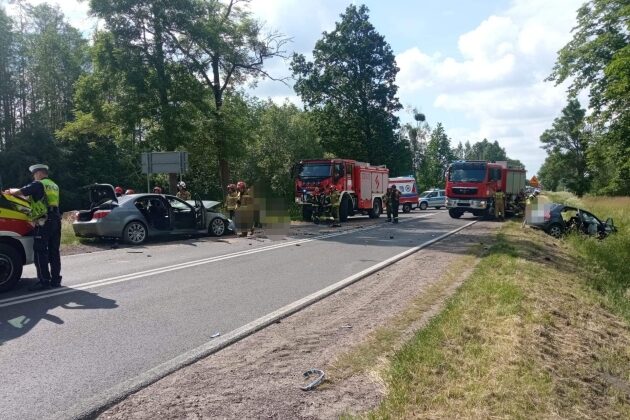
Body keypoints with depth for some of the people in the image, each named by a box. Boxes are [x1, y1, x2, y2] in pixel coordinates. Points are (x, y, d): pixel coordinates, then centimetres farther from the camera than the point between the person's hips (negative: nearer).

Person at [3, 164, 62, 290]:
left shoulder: (38, 185, -4)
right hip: (56, 222, 8)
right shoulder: (54, 186, 20)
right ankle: (56, 280, 14)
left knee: (40, 253, -3)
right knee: (54, 252, 11)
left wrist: (10, 191, 15)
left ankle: (44, 281, -4)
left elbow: (19, 192, -5)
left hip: (43, 223, -8)